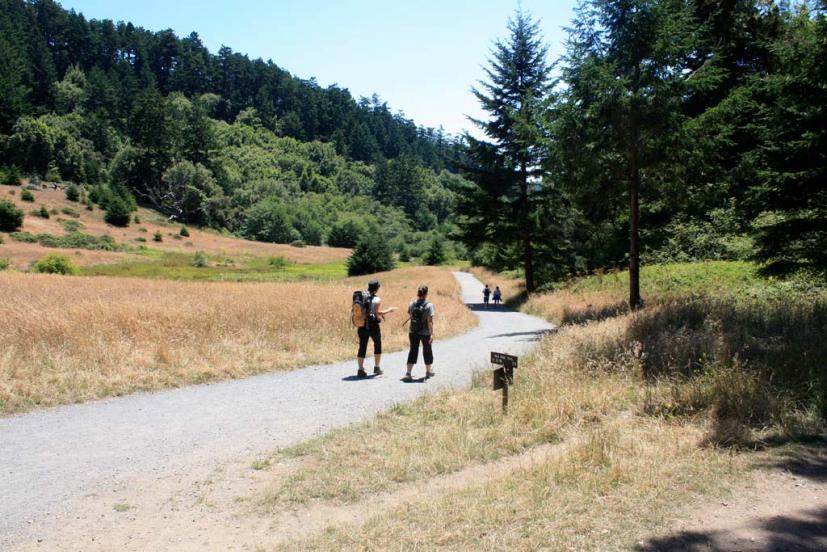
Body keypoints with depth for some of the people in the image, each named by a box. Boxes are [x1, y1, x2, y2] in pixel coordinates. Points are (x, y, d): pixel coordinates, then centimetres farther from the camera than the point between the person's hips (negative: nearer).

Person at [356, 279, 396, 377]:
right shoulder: (377, 299, -11)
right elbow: (378, 313, -19)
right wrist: (389, 310, -5)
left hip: (362, 326, 4)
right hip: (373, 326, -4)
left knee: (362, 347, 6)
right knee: (377, 345, 16)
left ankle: (360, 370, 2)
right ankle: (377, 368, 20)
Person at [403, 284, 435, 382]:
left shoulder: (412, 304, -5)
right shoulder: (429, 305, -17)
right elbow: (430, 321, -20)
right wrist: (432, 334, -18)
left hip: (413, 332, 3)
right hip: (425, 333, -3)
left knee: (413, 351, 11)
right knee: (427, 351, 17)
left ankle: (408, 373, 2)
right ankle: (428, 372, 34)